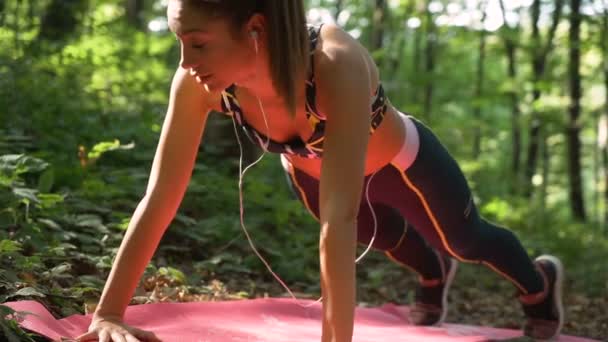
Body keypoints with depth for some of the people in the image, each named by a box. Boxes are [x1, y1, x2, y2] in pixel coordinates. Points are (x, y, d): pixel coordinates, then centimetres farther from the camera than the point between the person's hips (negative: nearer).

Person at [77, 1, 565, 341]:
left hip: (401, 165, -4)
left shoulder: (337, 65, -48)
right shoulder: (198, 82, -35)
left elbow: (340, 218, -53)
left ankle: (540, 281, 59)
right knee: (384, 238, 35)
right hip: (311, 172, 4)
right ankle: (433, 272, 71)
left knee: (467, 243, 25)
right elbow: (159, 200, -30)